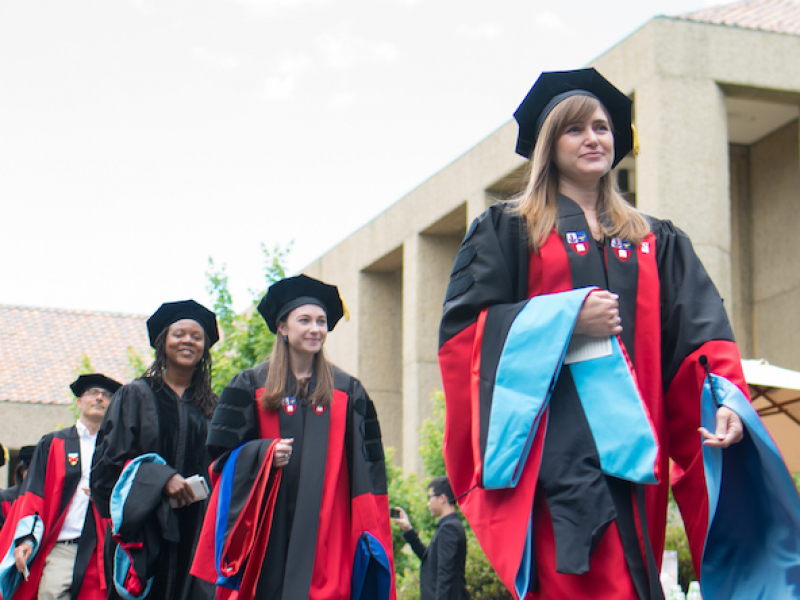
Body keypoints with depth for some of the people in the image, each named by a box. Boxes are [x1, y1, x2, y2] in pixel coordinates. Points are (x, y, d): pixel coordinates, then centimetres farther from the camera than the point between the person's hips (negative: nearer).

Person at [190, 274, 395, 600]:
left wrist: (368, 524, -1)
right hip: (268, 523, 0)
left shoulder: (348, 391, 11)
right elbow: (226, 448, 5)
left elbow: (365, 466, 8)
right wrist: (265, 452, -14)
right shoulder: (252, 385, 9)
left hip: (325, 522, 1)